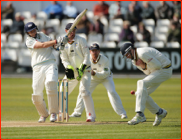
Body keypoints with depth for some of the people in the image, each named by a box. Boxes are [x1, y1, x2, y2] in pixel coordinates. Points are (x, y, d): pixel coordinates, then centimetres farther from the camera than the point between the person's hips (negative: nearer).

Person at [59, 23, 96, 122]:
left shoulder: (81, 40, -5)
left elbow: (86, 55, -9)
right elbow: (64, 59, 4)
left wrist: (82, 68, -19)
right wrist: (69, 68, -15)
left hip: (84, 70, -5)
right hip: (72, 70, 5)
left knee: (84, 90, -21)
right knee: (63, 91, 3)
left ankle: (91, 115, -18)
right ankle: (61, 113, 20)